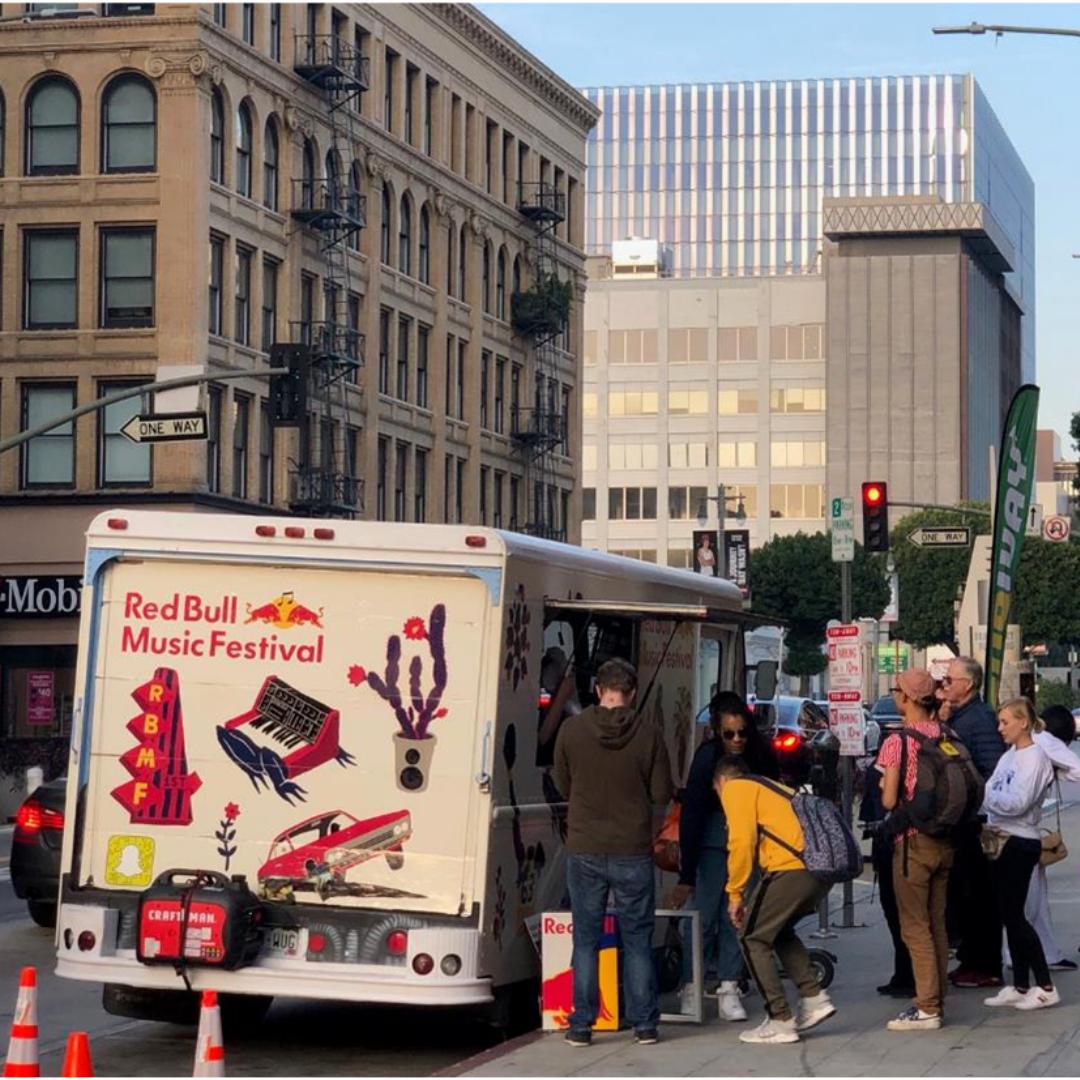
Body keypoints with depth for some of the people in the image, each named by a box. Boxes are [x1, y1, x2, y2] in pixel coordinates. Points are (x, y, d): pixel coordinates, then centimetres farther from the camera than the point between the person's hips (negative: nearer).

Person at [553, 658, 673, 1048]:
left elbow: (562, 786, 8)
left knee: (586, 941, 9)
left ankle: (581, 1026, 9)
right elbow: (662, 794, -2)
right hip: (633, 853, 0)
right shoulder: (648, 734, -8)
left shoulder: (572, 731, -5)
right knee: (637, 940, 10)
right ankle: (644, 1025, 11)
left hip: (585, 852, 0)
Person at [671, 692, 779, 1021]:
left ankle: (729, 989, 6)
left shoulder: (761, 755, -7)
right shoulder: (707, 758, -18)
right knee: (702, 911, -8)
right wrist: (686, 877, -21)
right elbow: (691, 816, -18)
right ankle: (691, 988, -1)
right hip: (711, 841, -4)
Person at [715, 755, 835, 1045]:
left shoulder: (735, 788, 8)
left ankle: (780, 1021, 4)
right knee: (778, 930, 28)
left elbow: (742, 841, -6)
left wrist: (735, 893, 2)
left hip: (791, 868, -8)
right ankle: (814, 998, 18)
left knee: (753, 938, 6)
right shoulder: (773, 787, 33)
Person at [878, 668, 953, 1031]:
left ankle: (927, 1008, -3)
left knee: (915, 928, -2)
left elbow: (888, 800, -15)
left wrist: (884, 788, 5)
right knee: (936, 924, 14)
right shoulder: (947, 737, 3)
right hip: (944, 841, 6)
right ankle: (935, 1000, 18)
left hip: (913, 841, -6)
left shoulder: (897, 743, -14)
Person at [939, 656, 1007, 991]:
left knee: (978, 895, -2)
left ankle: (987, 968, 5)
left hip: (975, 823, -9)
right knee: (959, 893, 15)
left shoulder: (981, 719, -16)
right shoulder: (954, 717, 13)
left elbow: (993, 774, -23)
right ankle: (969, 959, 25)